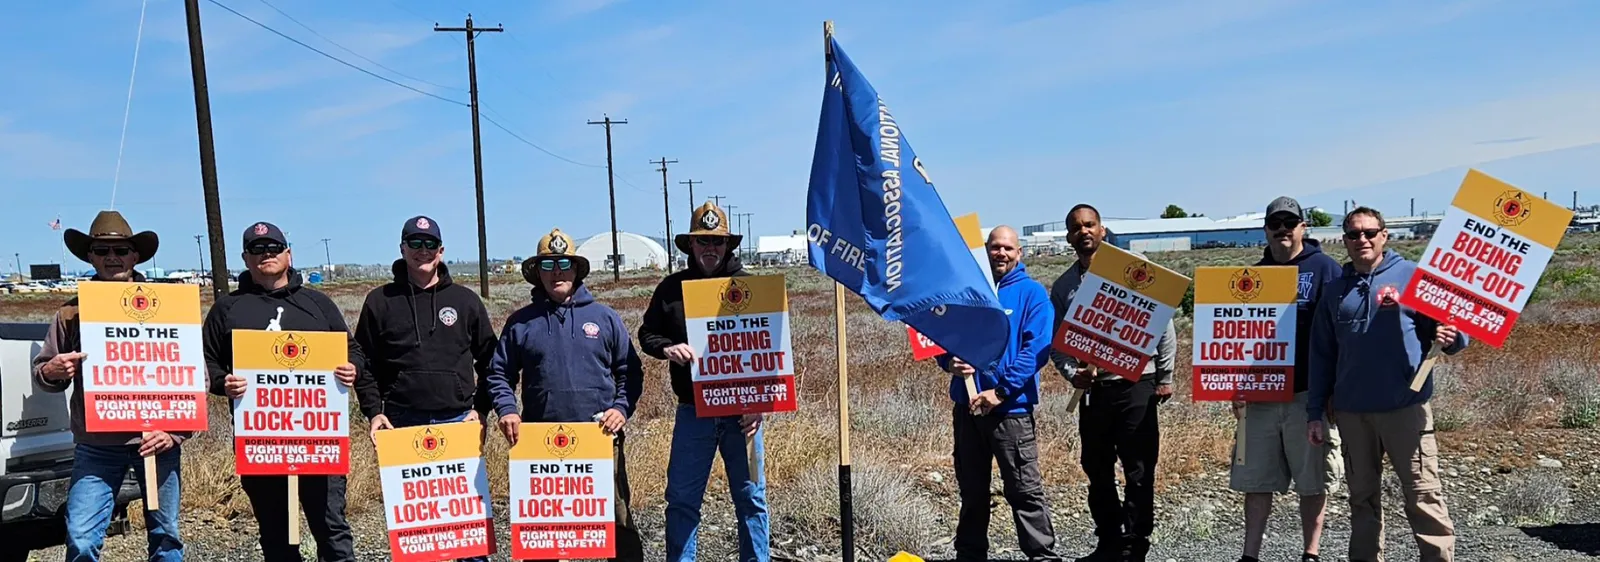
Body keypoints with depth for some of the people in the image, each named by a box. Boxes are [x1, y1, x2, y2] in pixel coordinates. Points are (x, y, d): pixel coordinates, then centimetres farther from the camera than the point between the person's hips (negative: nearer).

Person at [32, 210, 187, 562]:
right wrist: (51, 372, -11)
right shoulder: (72, 312, 7)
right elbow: (42, 374, 14)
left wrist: (177, 432, -7)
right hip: (96, 446, 1)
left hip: (156, 440, -1)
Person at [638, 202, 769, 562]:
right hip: (692, 411, 1)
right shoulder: (672, 287, 5)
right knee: (681, 498, 6)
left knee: (750, 497, 7)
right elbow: (647, 334, 12)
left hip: (742, 411, -1)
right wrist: (667, 347, -12)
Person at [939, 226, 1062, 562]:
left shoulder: (1032, 293, -2)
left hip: (1010, 408, -4)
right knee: (971, 490, 15)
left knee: (1025, 490, -2)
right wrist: (950, 362, -9)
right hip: (966, 405, 5)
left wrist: (1000, 390, -18)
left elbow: (1038, 349, -12)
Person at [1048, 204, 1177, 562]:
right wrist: (1072, 373, -10)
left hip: (1135, 386, -4)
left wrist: (1164, 378, -1)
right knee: (1097, 471, 11)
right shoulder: (1062, 286, 9)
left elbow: (1164, 325, 0)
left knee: (1139, 471, 0)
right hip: (1092, 390, 4)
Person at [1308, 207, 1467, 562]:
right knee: (1362, 497, 12)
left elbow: (1451, 327, 1)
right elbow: (1321, 355, 12)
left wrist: (1450, 338, -23)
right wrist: (1315, 412, 8)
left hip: (1405, 407, -3)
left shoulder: (1413, 276, 2)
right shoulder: (1334, 290, 11)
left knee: (1423, 495, -2)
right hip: (1351, 412, 4)